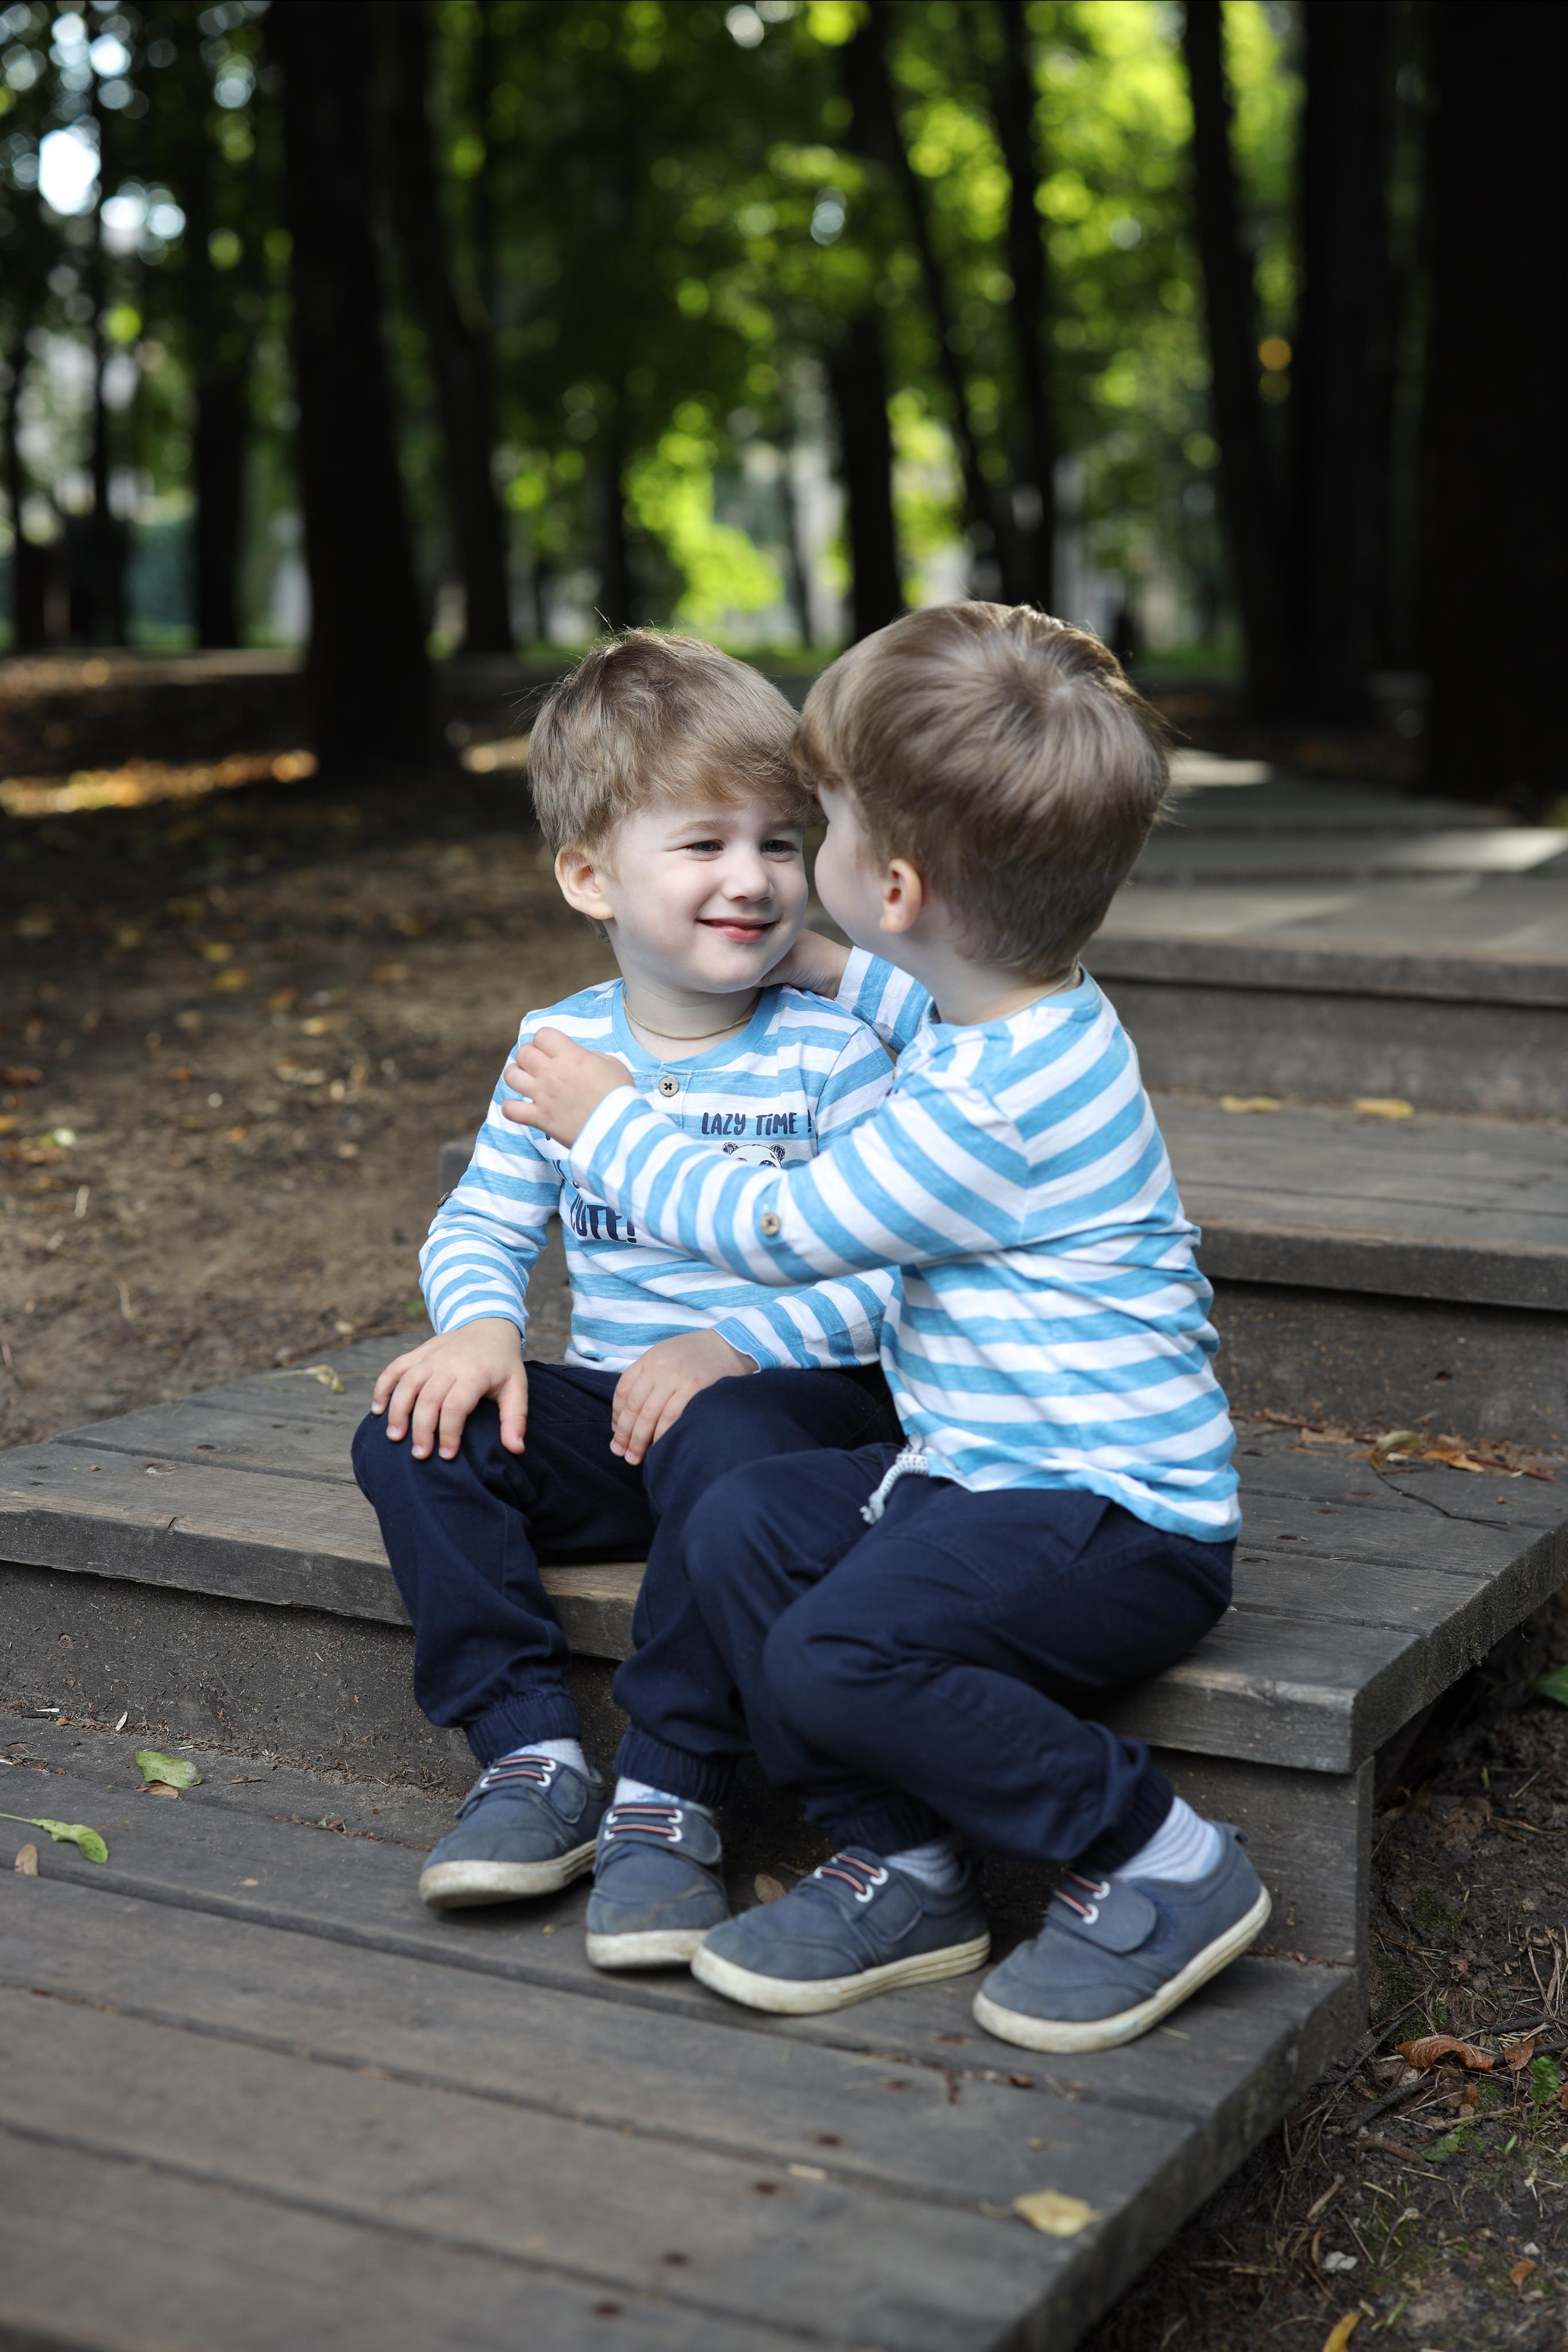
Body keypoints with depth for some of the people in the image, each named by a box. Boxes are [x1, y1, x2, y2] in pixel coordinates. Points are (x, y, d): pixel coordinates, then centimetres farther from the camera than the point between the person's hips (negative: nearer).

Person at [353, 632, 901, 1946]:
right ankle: (536, 1758, -13)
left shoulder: (830, 1055, -7)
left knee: (719, 1442, -38)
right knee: (412, 1435, -15)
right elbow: (483, 1222, 10)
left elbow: (891, 1263, -12)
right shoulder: (562, 1048, 6)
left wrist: (734, 1345, -25)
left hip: (805, 1392, -5)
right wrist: (480, 1326, -13)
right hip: (609, 1403, 5)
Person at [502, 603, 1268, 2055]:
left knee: (836, 1655, -26)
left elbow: (772, 1228, -11)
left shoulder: (989, 1111, -25)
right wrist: (824, 970, 36)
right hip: (978, 1470, 10)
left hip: (1117, 1520, -10)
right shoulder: (1022, 1011, 7)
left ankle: (1160, 1861, -8)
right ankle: (900, 1871, 3)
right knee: (742, 1526, -3)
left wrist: (606, 1123, 2)